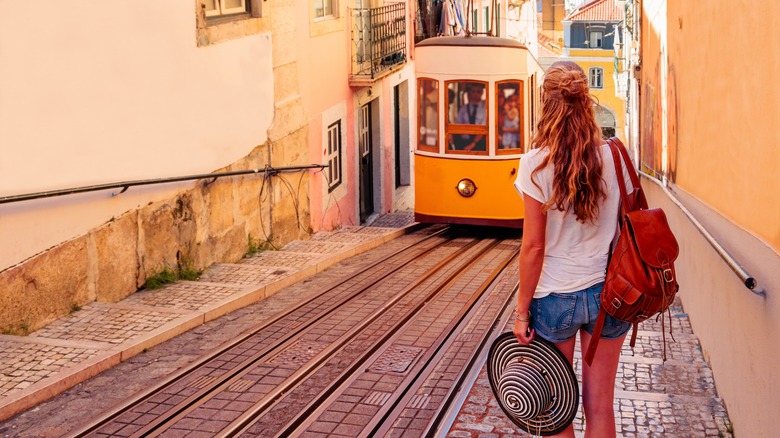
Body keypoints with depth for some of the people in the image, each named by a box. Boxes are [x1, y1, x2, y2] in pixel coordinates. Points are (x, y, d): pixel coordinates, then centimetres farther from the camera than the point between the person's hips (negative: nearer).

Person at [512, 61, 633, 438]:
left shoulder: (536, 164, -12)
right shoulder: (614, 158, -4)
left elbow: (534, 246, -11)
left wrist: (522, 311, -3)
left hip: (554, 297, -3)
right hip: (607, 293, 3)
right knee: (599, 407, 13)